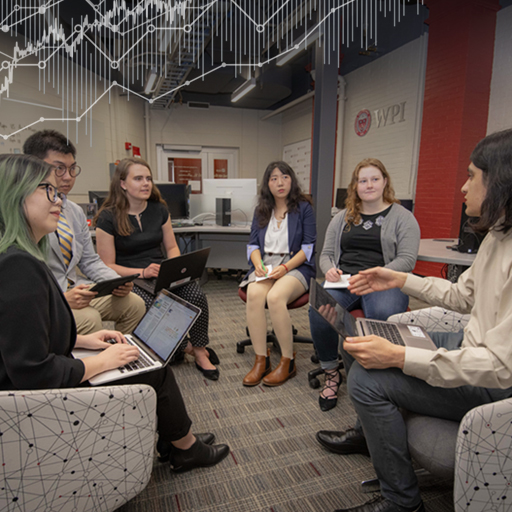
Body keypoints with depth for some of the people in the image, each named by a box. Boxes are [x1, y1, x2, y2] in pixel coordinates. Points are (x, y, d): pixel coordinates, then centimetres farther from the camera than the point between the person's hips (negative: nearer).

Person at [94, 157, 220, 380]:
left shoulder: (159, 209, 8)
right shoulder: (108, 217, -6)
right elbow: (107, 266, -6)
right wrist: (142, 272, -20)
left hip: (160, 273, 4)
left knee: (196, 295, -25)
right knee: (151, 306, -34)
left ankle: (200, 350, -4)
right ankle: (186, 347, -6)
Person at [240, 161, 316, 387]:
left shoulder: (303, 207, 4)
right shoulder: (261, 211, 17)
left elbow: (308, 247, -3)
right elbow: (253, 244, 12)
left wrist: (285, 267, -16)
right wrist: (258, 264, -9)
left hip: (296, 265, -3)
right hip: (266, 264, 4)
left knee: (275, 297, -33)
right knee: (254, 294, -30)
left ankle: (288, 362, -17)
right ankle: (261, 360, -20)